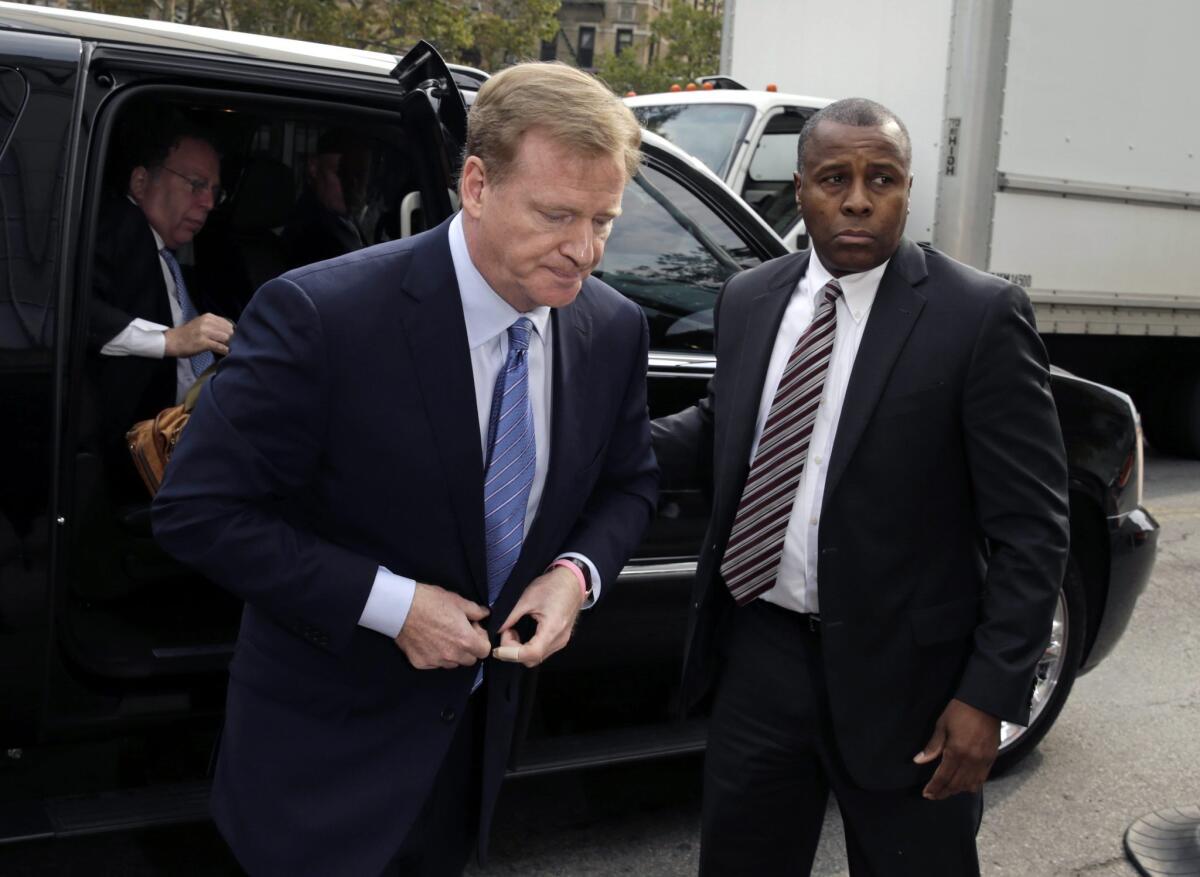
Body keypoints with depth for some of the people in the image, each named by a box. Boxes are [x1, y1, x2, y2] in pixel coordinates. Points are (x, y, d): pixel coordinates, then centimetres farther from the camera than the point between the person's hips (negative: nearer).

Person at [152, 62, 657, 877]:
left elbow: (628, 483, 7)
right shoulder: (320, 315, -26)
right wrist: (388, 602, -25)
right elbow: (197, 508, -21)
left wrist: (577, 572, -14)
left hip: (481, 720, 6)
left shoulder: (615, 329, -9)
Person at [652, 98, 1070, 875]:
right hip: (760, 651, 5)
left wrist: (990, 694, -14)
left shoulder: (981, 316, -12)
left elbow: (1031, 526, -11)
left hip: (899, 673, -4)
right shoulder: (749, 299, 4)